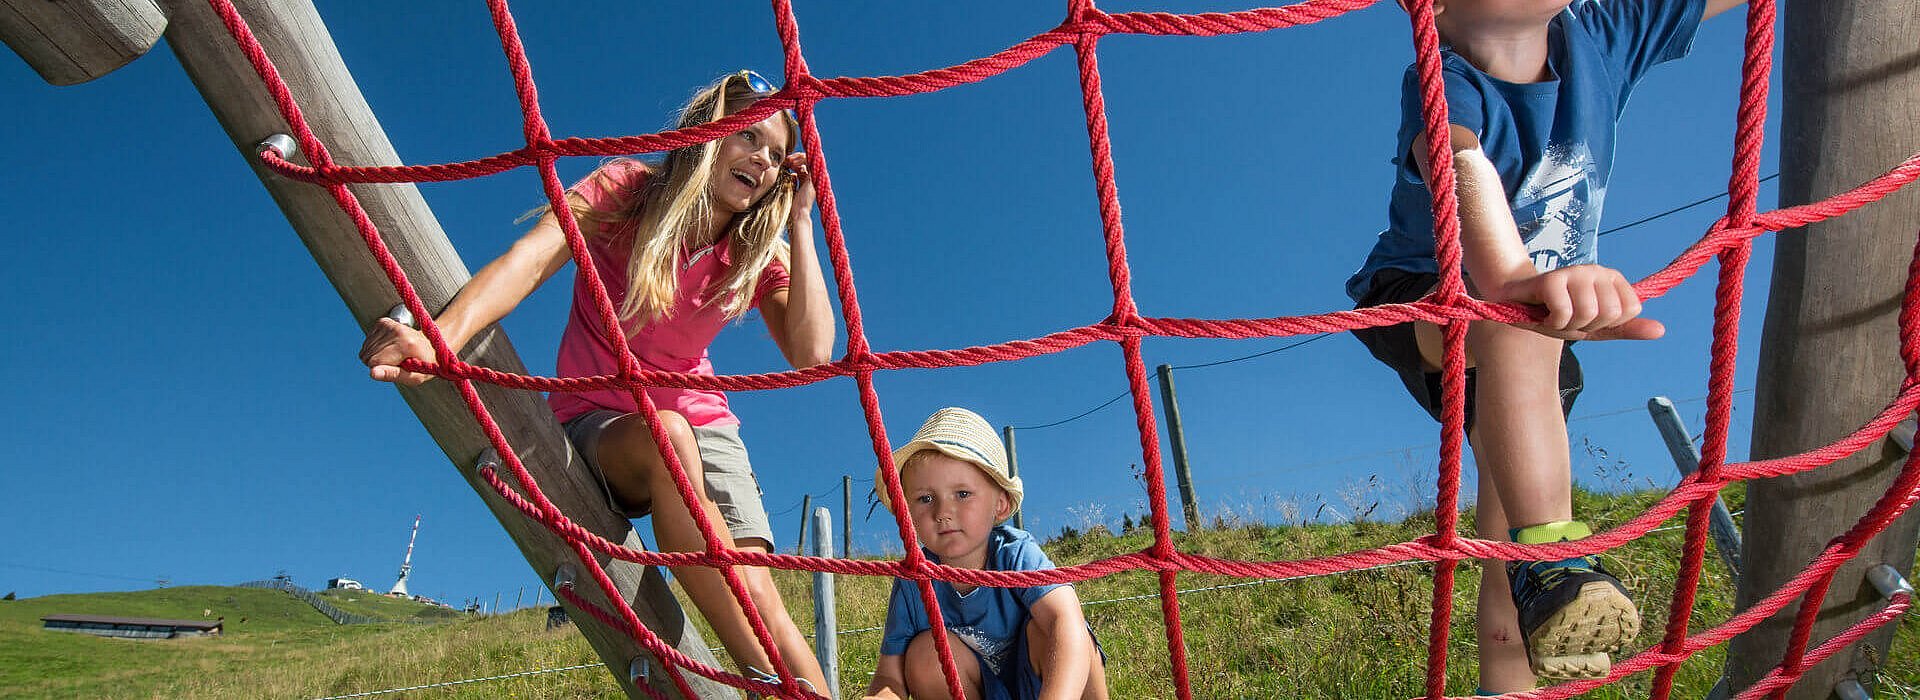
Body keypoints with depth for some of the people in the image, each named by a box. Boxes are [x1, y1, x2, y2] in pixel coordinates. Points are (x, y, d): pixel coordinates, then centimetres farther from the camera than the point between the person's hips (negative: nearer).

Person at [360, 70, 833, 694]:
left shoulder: (758, 254, 0)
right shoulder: (628, 190, -8)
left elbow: (812, 351, -16)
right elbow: (530, 258, -25)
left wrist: (798, 223, -12)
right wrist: (440, 340, -43)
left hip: (699, 422, 3)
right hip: (598, 421, -3)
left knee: (756, 595, -22)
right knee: (665, 437, -39)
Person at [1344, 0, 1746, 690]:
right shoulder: (1443, 84, -28)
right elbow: (1457, 164, -49)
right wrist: (1515, 280, -69)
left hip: (1530, 352, 5)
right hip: (1418, 305, -5)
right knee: (1515, 317, -42)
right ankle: (1550, 556, -41)